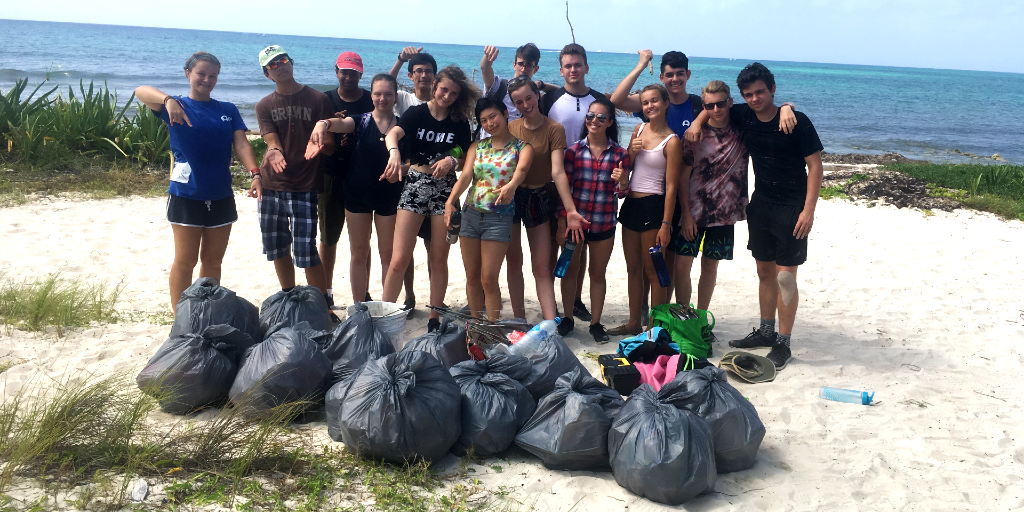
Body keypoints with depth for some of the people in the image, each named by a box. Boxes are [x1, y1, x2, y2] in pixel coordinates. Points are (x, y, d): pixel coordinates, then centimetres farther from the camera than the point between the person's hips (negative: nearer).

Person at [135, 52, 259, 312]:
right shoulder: (176, 106, -1)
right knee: (186, 261, 1)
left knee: (212, 261, 12)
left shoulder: (228, 111, 10)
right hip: (186, 195, -4)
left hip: (220, 197, 4)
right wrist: (169, 100, -38)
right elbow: (141, 91, -17)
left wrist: (255, 173, -19)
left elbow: (241, 144, -2)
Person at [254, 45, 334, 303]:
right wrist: (275, 152, -29)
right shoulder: (264, 106, 10)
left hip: (305, 186, -4)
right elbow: (272, 142, -4)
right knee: (277, 248, 11)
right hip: (271, 185, 4)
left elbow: (330, 147, 2)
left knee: (305, 250, -9)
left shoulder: (318, 99, 2)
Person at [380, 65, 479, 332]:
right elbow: (393, 133, -19)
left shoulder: (460, 123, 7)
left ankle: (434, 319, 18)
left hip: (445, 189, 2)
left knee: (439, 259, 7)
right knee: (399, 259, -7)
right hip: (414, 185, -2)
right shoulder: (417, 113, 1)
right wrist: (394, 152, -42)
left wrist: (452, 161, -14)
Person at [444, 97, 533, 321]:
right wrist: (450, 201, -24)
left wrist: (511, 185, -47)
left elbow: (522, 169, -23)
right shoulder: (477, 147, 9)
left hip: (499, 217, -4)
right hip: (470, 214, 4)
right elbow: (466, 175, -5)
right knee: (472, 277, 10)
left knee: (488, 280, -4)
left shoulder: (521, 147, -1)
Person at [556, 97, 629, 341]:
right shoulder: (574, 151, -1)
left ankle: (596, 323, 21)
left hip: (603, 225, 0)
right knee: (570, 270, 10)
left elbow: (621, 193, 2)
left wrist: (621, 182, -22)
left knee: (598, 274, 10)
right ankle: (567, 318, 25)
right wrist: (562, 223, -5)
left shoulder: (619, 154, -1)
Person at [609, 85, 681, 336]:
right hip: (631, 203, 7)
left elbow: (671, 186, -13)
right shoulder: (639, 129, 9)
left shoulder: (671, 141, -11)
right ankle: (634, 322, 24)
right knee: (633, 268, 13)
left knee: (652, 270, 0)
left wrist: (666, 224, -17)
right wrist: (631, 152, -5)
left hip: (653, 205, -7)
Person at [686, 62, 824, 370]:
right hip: (761, 203, 6)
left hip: (791, 207, -6)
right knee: (765, 271, 15)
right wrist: (698, 122, -3)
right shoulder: (743, 116, 1)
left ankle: (783, 344, 3)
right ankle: (766, 331, 28)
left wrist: (809, 209, -18)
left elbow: (814, 165, -11)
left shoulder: (797, 122, -14)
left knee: (785, 276, -5)